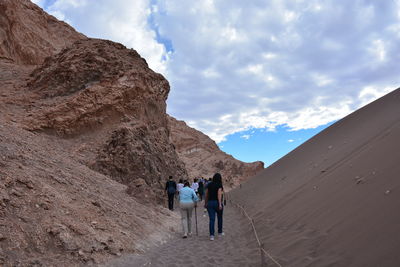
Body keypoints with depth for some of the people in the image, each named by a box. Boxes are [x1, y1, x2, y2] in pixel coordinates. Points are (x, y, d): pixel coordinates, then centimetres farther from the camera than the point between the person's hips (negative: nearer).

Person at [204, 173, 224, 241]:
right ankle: (220, 232, 31)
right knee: (220, 218, 18)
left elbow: (206, 195, 10)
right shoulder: (219, 185, -7)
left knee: (212, 219, 0)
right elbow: (219, 194, -19)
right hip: (217, 203, -3)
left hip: (210, 203, 3)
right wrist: (220, 204, -24)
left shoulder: (209, 185, 8)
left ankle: (211, 235, -9)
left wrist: (205, 203, 18)